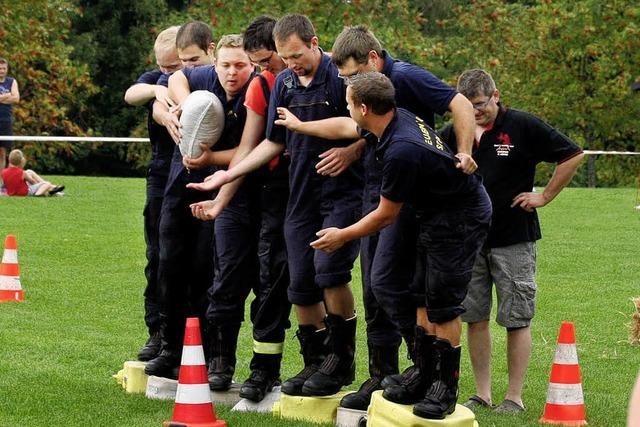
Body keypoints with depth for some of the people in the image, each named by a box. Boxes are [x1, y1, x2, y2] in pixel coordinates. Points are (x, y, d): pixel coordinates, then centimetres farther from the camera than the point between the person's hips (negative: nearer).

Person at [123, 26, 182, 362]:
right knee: (158, 258, 4)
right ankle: (158, 332, 10)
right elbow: (131, 94, -15)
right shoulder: (157, 79, 6)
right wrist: (155, 90, -36)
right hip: (163, 179, 4)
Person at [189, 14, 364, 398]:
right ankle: (315, 363, 19)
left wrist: (347, 151, -22)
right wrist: (228, 175, 10)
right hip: (302, 195, 6)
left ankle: (342, 360, -3)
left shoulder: (342, 77, -11)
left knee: (329, 268, -19)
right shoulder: (284, 83, 8)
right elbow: (274, 143, 15)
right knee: (301, 283, 5)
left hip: (344, 191, -6)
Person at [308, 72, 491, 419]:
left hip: (462, 219, -10)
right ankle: (425, 377, 19)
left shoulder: (401, 152, -31)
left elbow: (386, 215, -16)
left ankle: (446, 389, 2)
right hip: (436, 216, 10)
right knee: (423, 299, 11)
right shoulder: (398, 118, -5)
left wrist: (342, 236, -1)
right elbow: (350, 129, 21)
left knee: (443, 305, -6)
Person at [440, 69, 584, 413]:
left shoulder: (523, 127, -6)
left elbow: (572, 155, -4)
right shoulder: (456, 133, 5)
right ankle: (482, 394, 14)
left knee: (516, 320, 0)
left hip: (513, 241, -4)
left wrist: (545, 197, -5)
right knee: (475, 318, 6)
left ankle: (515, 397, 6)